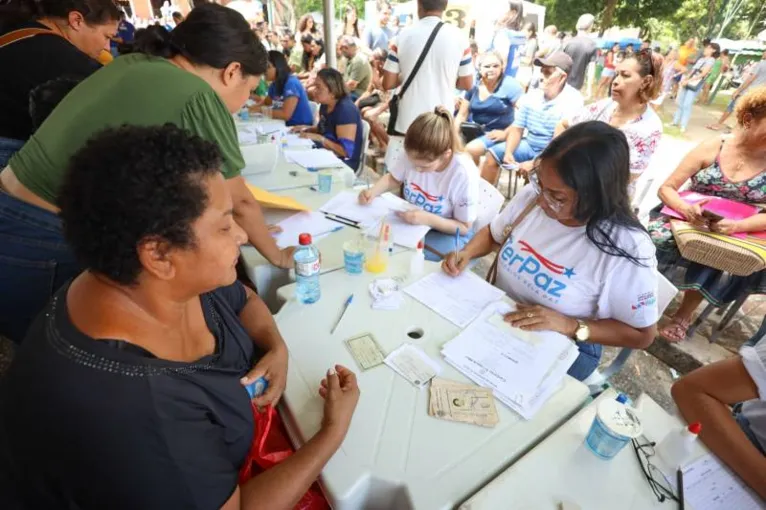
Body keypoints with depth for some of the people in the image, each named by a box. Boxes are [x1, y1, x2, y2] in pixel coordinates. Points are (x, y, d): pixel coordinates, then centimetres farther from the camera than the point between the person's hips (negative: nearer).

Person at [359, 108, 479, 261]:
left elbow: (464, 227, -17)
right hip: (408, 220, 5)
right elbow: (393, 178, 7)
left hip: (445, 234, -4)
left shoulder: (464, 174, -26)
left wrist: (428, 219, -31)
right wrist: (373, 191, -14)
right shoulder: (414, 155, -15)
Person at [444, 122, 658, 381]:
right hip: (497, 316, 5)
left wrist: (569, 325, -25)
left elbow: (642, 335, -12)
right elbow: (493, 234, 8)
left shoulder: (628, 249, -25)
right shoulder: (532, 195, -11)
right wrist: (465, 254, -12)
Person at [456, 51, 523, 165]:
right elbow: (462, 115, 11)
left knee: (471, 149, -29)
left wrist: (506, 133, -16)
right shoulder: (474, 86, 7)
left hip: (496, 134, -5)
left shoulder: (509, 85, -7)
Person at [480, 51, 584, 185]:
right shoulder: (532, 96, 2)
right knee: (494, 153, -3)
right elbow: (517, 129, 2)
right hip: (529, 145, 6)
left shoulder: (572, 102, -16)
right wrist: (508, 152, -17)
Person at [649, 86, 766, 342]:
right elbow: (666, 188, -9)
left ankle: (684, 313, -5)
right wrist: (684, 207, -31)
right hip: (686, 220, -1)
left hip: (733, 236, 2)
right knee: (658, 237, -32)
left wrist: (736, 226, -30)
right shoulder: (712, 148, -7)